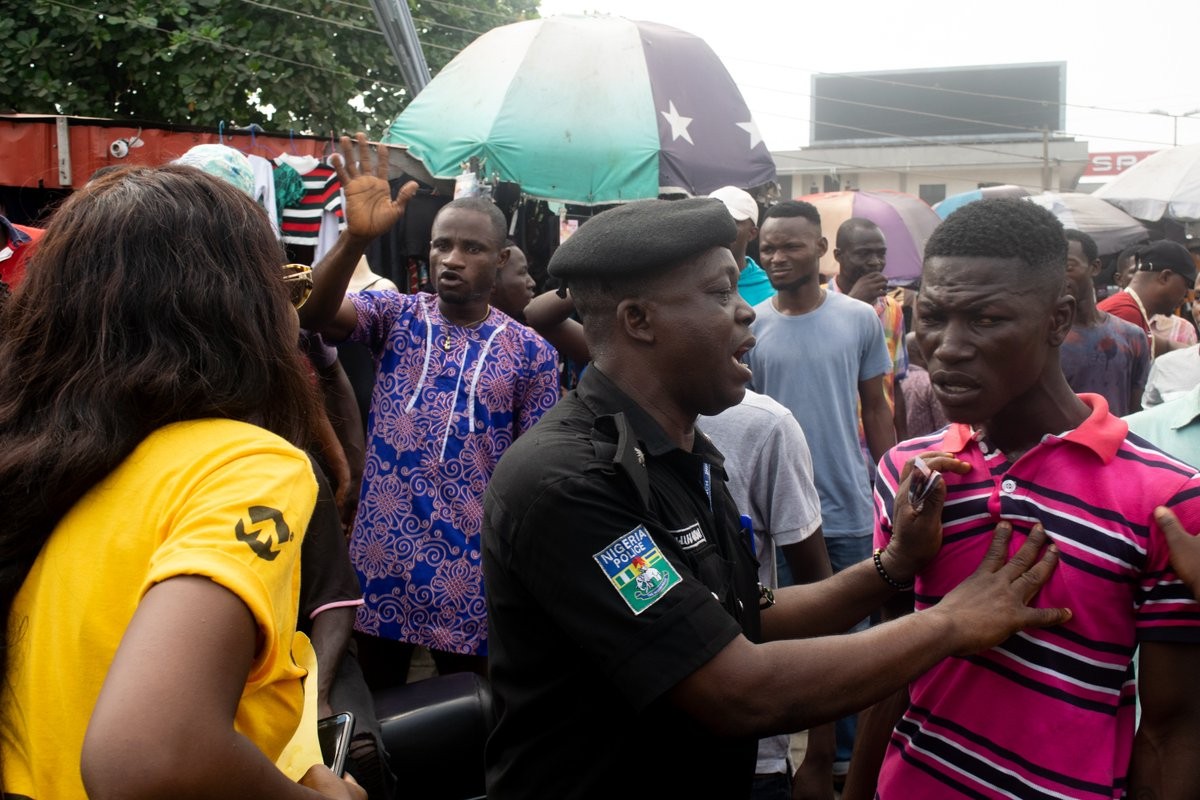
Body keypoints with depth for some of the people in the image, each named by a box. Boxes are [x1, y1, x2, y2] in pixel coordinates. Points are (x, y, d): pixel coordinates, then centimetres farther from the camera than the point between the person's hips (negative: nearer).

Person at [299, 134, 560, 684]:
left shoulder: (530, 352, -1)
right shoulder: (395, 317, 1)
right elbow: (314, 313, -18)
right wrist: (355, 238, -35)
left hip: (471, 565, -1)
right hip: (383, 557, 1)